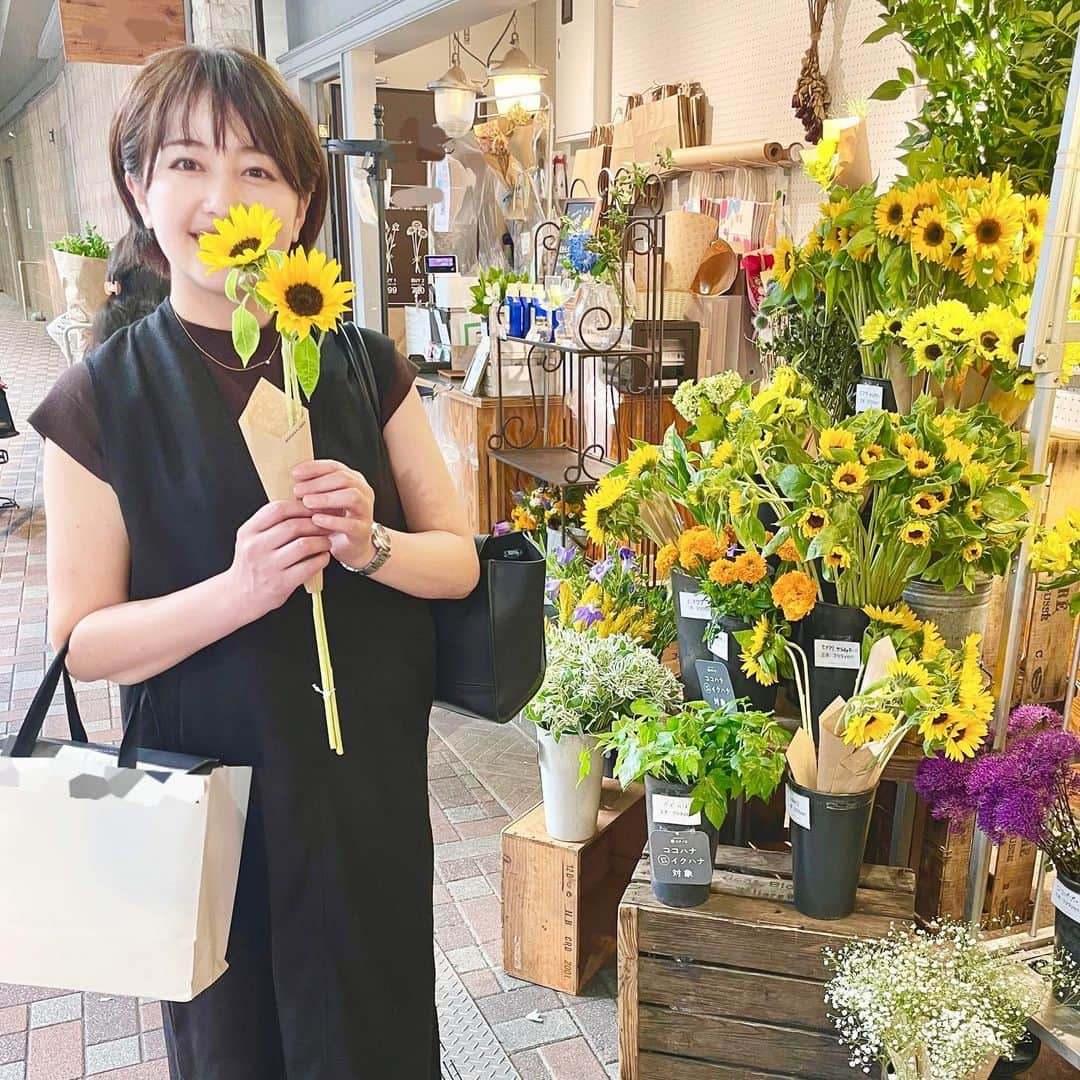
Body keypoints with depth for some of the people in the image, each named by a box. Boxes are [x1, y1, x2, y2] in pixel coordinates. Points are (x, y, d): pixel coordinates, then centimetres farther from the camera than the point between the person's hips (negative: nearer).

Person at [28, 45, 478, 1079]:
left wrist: (369, 546, -21)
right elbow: (82, 640, -9)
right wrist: (240, 589, -25)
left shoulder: (365, 365, -3)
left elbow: (460, 559, 0)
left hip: (372, 779, 2)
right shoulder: (99, 400, -9)